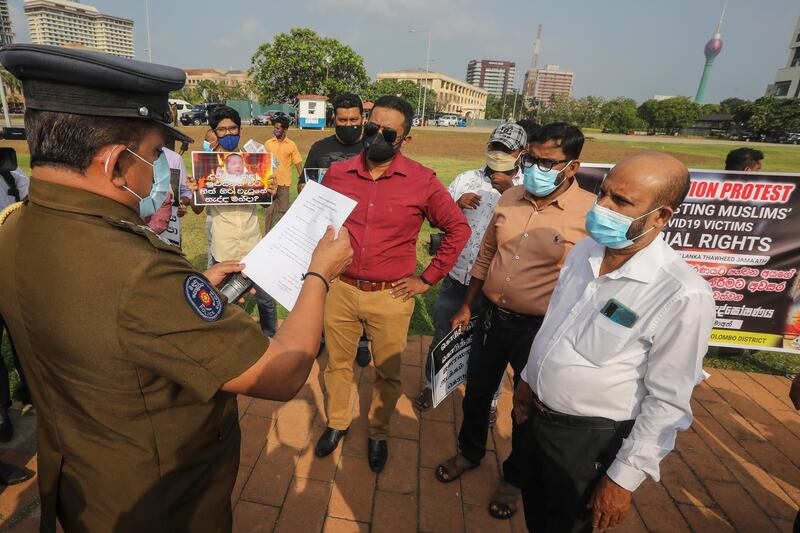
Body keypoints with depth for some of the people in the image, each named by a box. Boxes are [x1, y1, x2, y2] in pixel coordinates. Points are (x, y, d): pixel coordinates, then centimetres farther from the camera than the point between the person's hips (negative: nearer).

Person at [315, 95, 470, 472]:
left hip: (391, 297, -2)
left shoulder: (422, 181, -9)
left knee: (388, 372, 13)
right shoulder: (337, 173, -1)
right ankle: (336, 423, 43)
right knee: (337, 362, 17)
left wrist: (428, 277, -2)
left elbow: (458, 229, -1)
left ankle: (378, 433, 39)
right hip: (341, 290, 2)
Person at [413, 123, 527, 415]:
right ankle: (431, 384, 43)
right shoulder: (466, 179, 5)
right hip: (457, 278, 2)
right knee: (443, 335, 17)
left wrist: (510, 192, -21)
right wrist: (457, 204, -12)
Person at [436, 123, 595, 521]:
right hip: (493, 317, 5)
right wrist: (466, 307, 12)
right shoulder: (510, 198, 0)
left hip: (541, 330, -4)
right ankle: (469, 451, 49)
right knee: (477, 392, 21)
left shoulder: (591, 213, -16)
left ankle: (514, 479, 43)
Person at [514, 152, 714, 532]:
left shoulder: (682, 294, -26)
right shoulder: (583, 251, -5)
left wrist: (624, 479, -14)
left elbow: (668, 402, -20)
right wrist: (528, 377, 16)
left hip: (591, 440, -6)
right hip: (539, 416, 6)